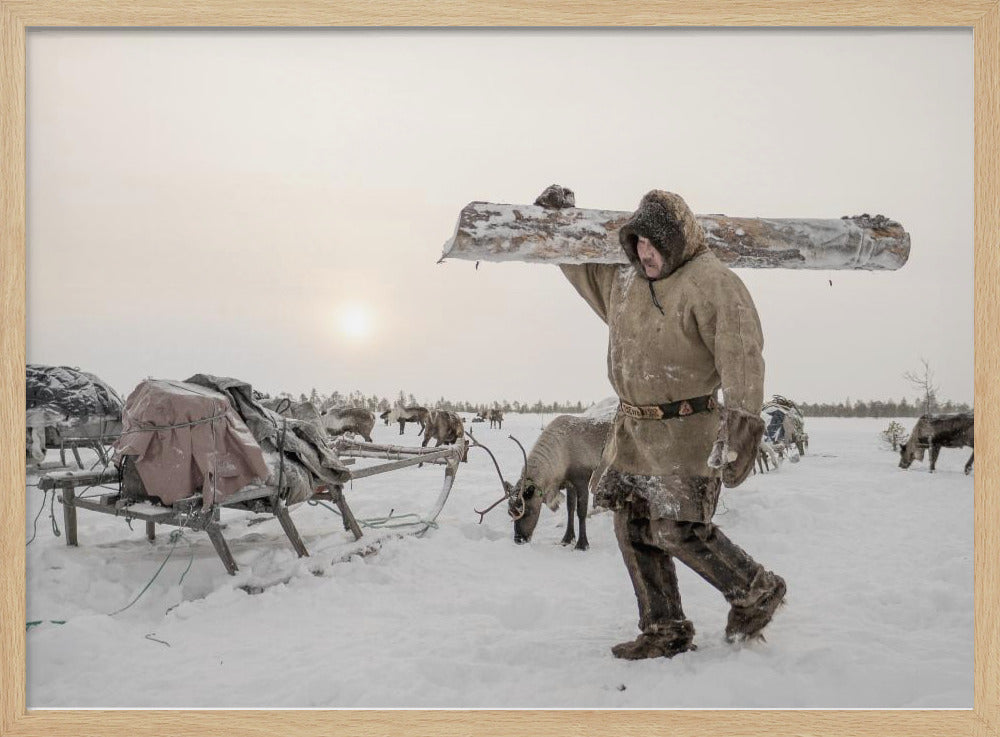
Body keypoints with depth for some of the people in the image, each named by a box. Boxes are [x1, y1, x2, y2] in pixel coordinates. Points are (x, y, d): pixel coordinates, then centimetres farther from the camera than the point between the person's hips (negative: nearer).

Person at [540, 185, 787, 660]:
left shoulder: (711, 284, -16)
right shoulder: (622, 278, 8)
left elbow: (740, 353, -27)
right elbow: (581, 264, 28)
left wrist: (742, 417, -37)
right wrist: (555, 218, 21)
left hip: (685, 430, -8)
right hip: (632, 427, 8)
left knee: (679, 531, -10)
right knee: (633, 527, 8)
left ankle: (758, 592, 16)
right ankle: (665, 630, 21)